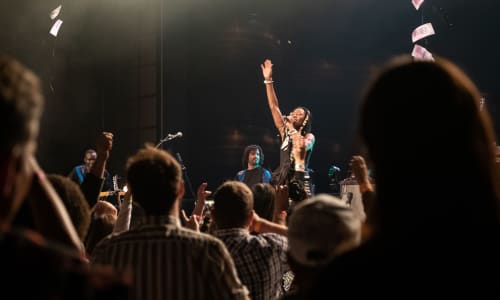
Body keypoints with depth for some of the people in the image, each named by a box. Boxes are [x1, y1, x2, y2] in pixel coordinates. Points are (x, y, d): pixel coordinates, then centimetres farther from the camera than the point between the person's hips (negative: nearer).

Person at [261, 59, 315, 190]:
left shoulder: (309, 137, 4)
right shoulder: (285, 132, 15)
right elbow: (274, 107, 11)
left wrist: (291, 127, -10)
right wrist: (268, 80, 7)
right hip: (281, 180, 4)